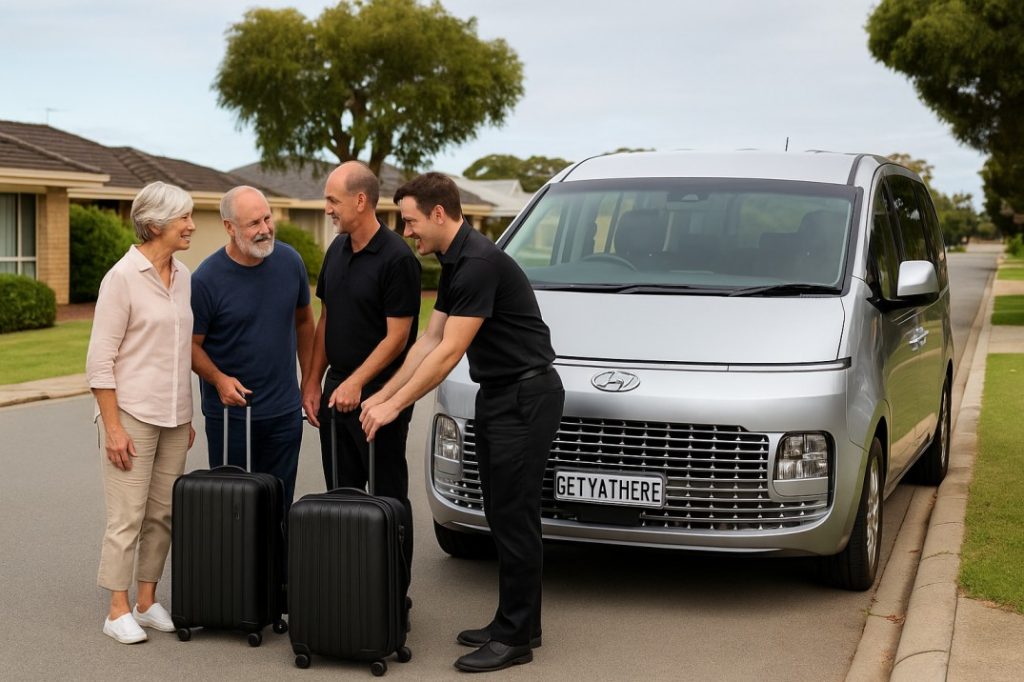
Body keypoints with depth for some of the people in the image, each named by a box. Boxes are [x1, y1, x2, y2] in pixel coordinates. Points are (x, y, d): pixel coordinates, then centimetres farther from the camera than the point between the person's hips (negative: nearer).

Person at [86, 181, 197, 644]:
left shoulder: (182, 277, 9)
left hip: (174, 417, 7)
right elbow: (100, 359, -12)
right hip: (133, 414, -6)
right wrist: (112, 427, -15)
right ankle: (118, 610, 7)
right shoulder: (123, 277, -11)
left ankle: (147, 601, 20)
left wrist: (188, 415, 16)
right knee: (127, 516, -3)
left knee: (162, 514, 9)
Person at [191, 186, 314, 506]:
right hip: (230, 412, -3)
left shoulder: (290, 261, -2)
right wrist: (219, 380, -25)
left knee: (279, 504, 12)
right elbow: (192, 344, -7)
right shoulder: (206, 279, -14)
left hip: (285, 411, 4)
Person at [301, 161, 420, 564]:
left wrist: (355, 383, -19)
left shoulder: (396, 258, -15)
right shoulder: (337, 251, 9)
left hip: (379, 394, -8)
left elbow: (396, 337, -16)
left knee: (388, 497, 1)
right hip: (337, 389, 8)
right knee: (341, 496, 12)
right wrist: (313, 381, 10)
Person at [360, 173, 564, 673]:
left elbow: (448, 353, -22)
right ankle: (516, 622, 22)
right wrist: (383, 395, 9)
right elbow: (429, 341, 14)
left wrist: (395, 406, -16)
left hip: (526, 397, -10)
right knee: (502, 514, 13)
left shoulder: (479, 262, -21)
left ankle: (515, 637, 4)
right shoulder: (454, 263, 10)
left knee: (515, 516, -4)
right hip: (496, 395, 10)